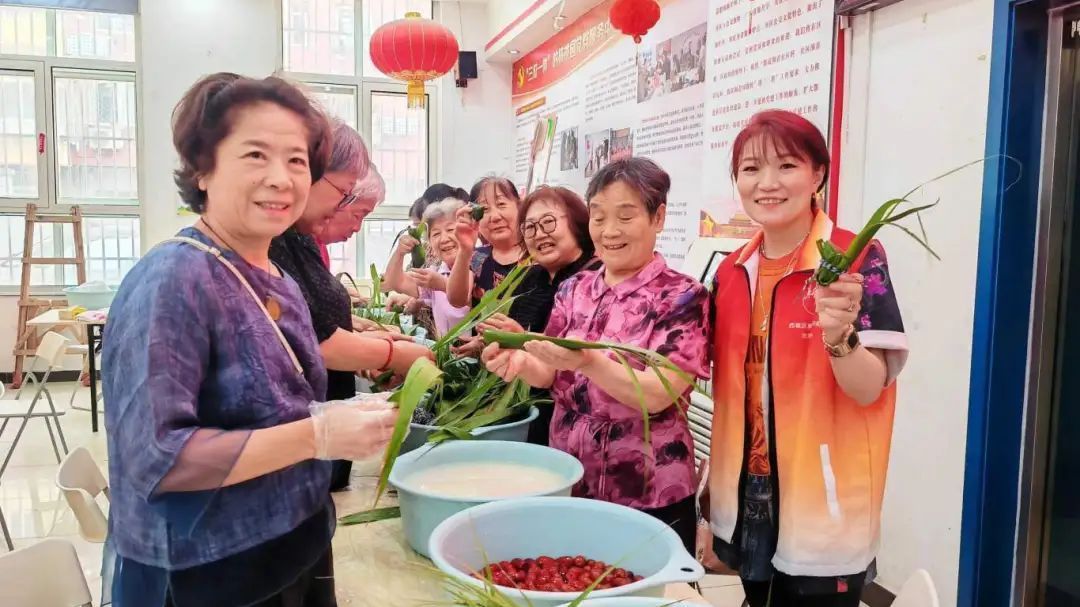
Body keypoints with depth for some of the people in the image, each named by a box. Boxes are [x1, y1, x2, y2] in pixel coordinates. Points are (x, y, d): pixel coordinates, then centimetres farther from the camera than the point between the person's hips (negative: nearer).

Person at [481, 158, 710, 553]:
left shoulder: (682, 296, -11)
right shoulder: (574, 289, 5)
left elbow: (658, 395, -19)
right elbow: (551, 374, 2)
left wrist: (588, 361, -33)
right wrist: (520, 361, -19)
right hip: (567, 482, 5)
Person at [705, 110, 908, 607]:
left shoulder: (857, 259, -12)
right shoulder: (730, 272, 2)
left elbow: (869, 390, -16)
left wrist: (838, 336, -34)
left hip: (823, 513, -4)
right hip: (747, 502, 5)